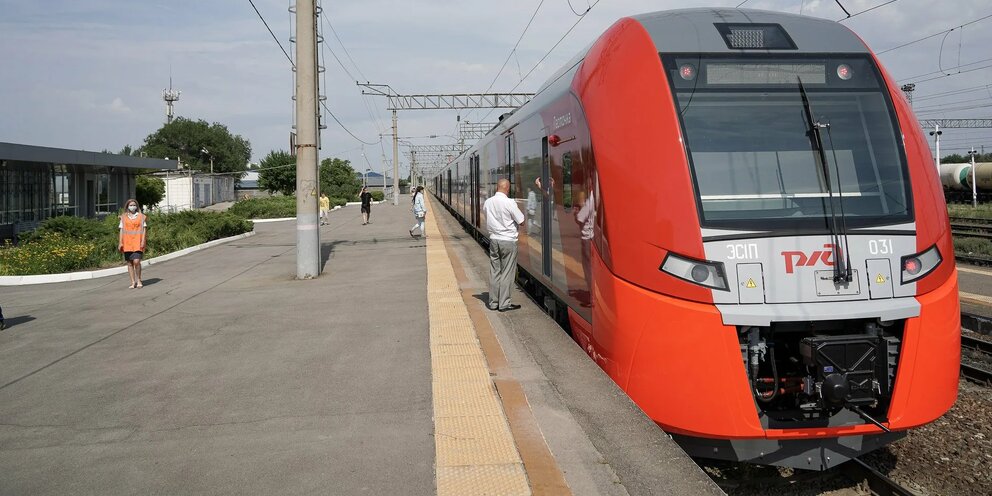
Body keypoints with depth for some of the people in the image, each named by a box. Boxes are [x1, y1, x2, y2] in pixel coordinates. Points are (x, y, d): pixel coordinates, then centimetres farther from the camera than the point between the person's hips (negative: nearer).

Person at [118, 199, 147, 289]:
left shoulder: (141, 216, 7)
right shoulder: (123, 217, 10)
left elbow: (144, 229, 5)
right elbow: (121, 230, 9)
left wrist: (143, 241, -5)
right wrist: (120, 243, 1)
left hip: (137, 242, -2)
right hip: (127, 243, 2)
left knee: (136, 261, -15)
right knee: (129, 263, 3)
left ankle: (138, 280, 3)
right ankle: (133, 282, 9)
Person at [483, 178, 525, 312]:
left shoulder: (488, 202, 1)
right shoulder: (509, 203, -15)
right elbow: (521, 221, -9)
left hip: (493, 239, 5)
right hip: (508, 240, -5)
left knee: (494, 272, 11)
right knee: (506, 273, 3)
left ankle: (493, 302, 17)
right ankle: (504, 304, 7)